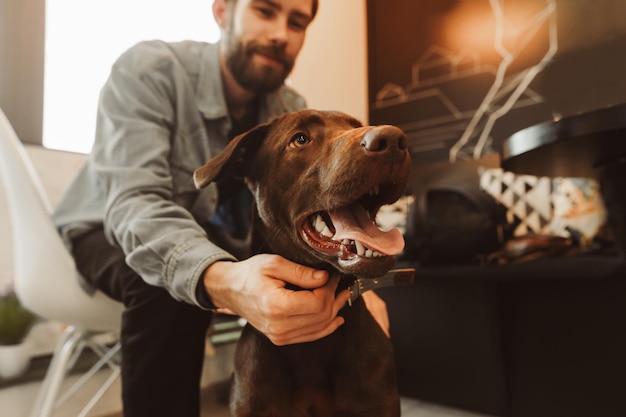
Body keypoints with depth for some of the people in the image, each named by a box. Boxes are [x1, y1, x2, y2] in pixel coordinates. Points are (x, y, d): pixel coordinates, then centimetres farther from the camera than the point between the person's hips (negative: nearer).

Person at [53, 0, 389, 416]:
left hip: (217, 246, 4)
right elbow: (133, 202, -36)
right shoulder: (148, 71, -22)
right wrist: (221, 280, -56)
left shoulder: (292, 112, -7)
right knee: (171, 285, -38)